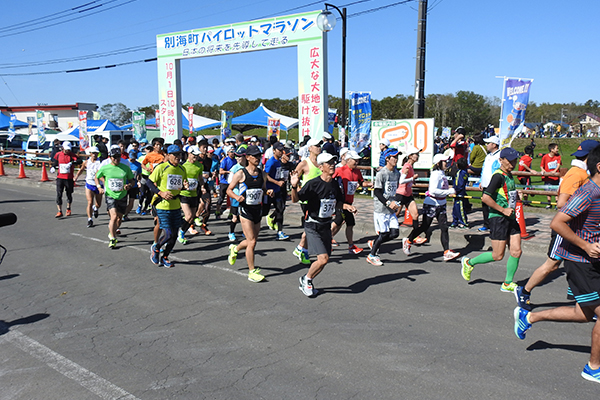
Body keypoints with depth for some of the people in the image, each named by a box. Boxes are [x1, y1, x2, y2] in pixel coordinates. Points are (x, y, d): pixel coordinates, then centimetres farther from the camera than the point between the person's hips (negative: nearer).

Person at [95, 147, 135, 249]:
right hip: (110, 196, -2)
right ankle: (112, 239, -9)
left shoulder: (126, 168, -2)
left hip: (122, 196, 3)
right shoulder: (105, 168, -3)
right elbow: (97, 177, 14)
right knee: (114, 216, -18)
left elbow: (132, 181, 6)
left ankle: (112, 232, 40)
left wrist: (129, 185, -17)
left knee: (119, 218, 13)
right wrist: (99, 187, -2)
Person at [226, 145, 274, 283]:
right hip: (246, 210, -6)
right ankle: (252, 272, 1)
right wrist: (237, 197, -23)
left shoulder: (262, 173, 8)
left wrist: (268, 192, -3)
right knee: (252, 242, -9)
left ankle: (235, 248, 46)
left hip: (258, 209, 6)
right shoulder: (241, 174, -8)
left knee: (251, 241, 14)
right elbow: (229, 190, -2)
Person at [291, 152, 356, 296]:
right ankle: (306, 279, 11)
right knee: (323, 258, -16)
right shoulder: (313, 183, -15)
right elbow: (295, 199, -15)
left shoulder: (334, 184, 4)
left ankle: (306, 283, 29)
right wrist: (294, 186, -33)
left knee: (323, 260, 7)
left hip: (326, 226, 7)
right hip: (312, 226, -7)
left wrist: (347, 206, 0)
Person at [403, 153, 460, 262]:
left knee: (444, 227, -1)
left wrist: (449, 190, 9)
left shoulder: (442, 174, 11)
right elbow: (433, 190, -28)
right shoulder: (436, 174, -18)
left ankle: (447, 253, -2)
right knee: (424, 227, 4)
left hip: (441, 204, 8)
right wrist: (448, 192, -25)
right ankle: (407, 241, 25)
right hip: (431, 204, -8)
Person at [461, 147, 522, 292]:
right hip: (498, 219, -8)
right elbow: (485, 197, -24)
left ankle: (507, 283, 16)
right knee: (498, 256, -2)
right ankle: (469, 263, 19)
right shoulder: (498, 176, -15)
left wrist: (517, 195, 12)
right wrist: (503, 210, -19)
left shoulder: (509, 175, 13)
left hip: (510, 218, 8)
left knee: (516, 251, 3)